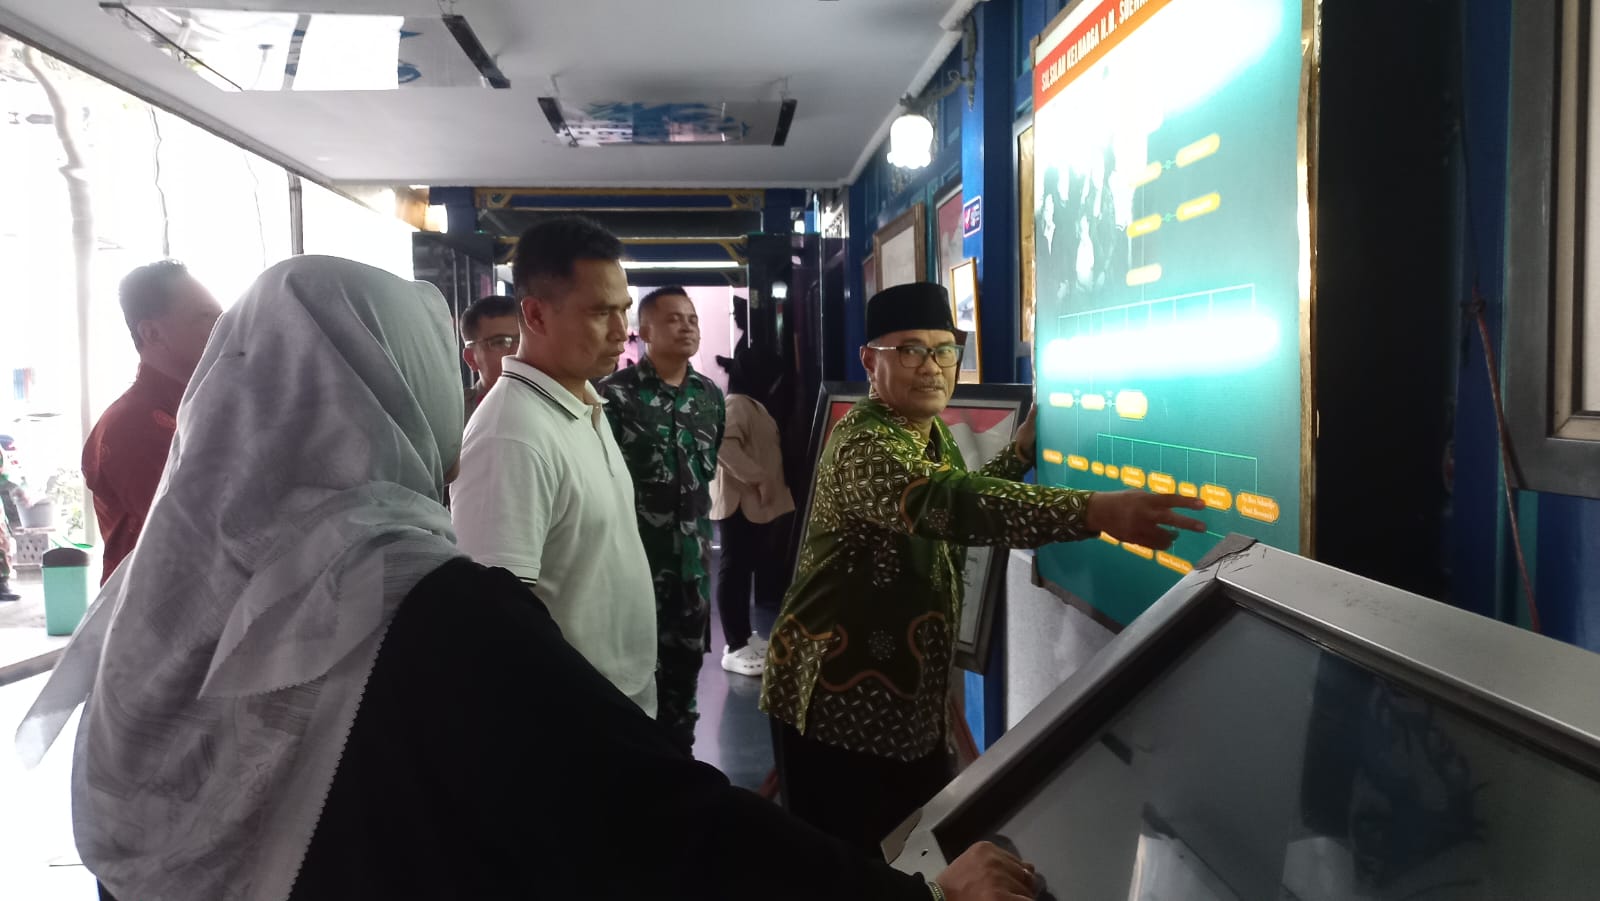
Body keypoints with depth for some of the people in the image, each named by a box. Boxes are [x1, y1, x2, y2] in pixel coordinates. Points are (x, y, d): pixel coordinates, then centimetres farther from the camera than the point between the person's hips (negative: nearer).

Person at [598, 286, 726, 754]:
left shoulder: (710, 395, 7)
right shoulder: (615, 393, -11)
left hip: (693, 551, 5)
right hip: (636, 549, -5)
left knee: (686, 655, 15)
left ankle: (678, 747, 31)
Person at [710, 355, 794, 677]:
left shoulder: (749, 405, 18)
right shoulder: (734, 405, -15)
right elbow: (723, 445, -30)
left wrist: (766, 482, 16)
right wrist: (759, 479, -27)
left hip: (755, 503, 10)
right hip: (740, 503, -10)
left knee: (746, 568, 15)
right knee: (735, 569, -6)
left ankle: (744, 636, 24)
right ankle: (734, 648, -3)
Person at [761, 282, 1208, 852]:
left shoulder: (933, 433, 6)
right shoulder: (861, 446, -25)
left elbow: (964, 493, 24)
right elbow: (948, 504, -43)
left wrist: (1023, 448, 7)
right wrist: (1096, 511, -52)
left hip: (909, 691, 9)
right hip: (836, 698, -9)